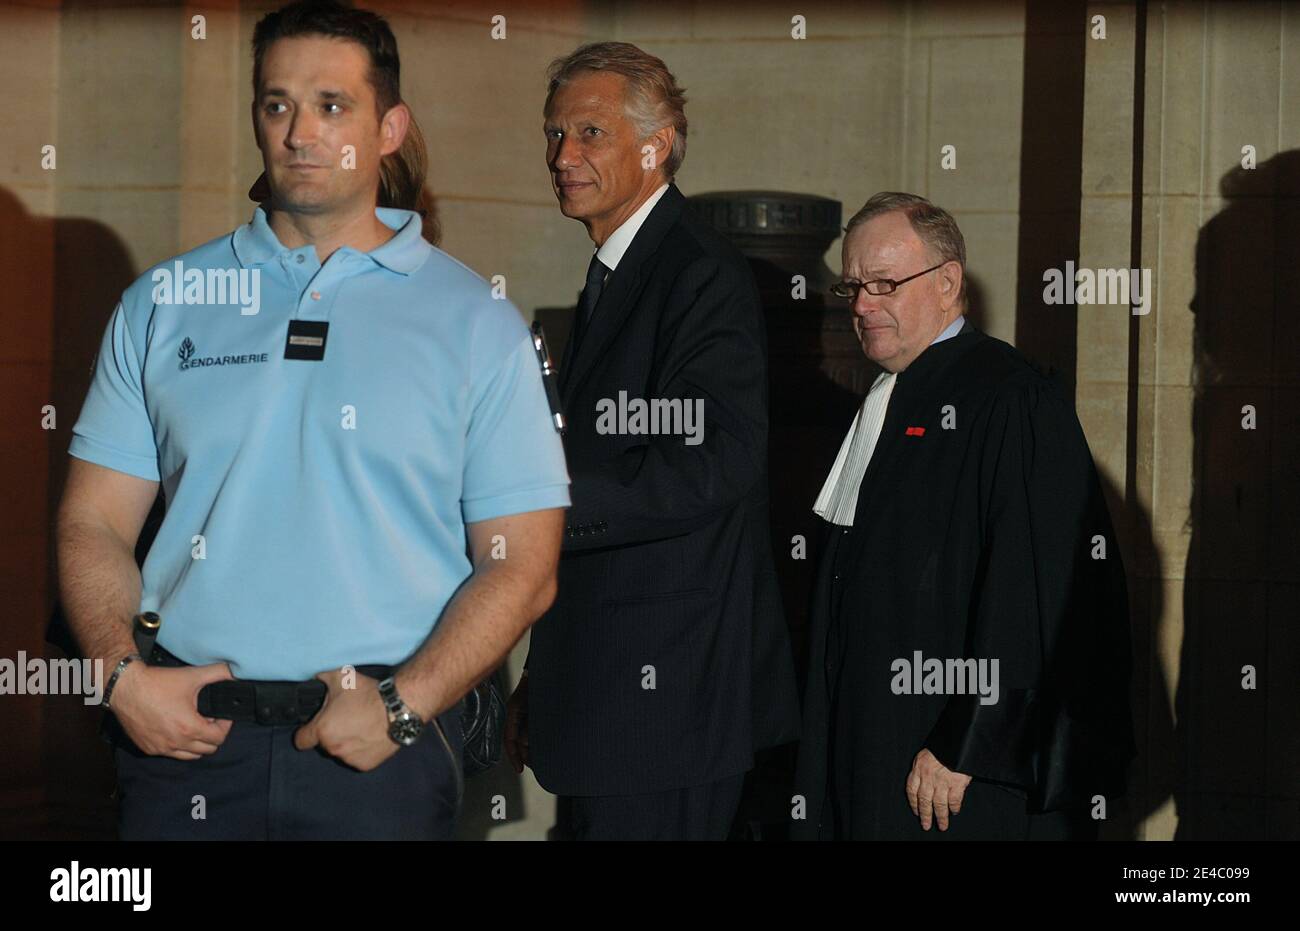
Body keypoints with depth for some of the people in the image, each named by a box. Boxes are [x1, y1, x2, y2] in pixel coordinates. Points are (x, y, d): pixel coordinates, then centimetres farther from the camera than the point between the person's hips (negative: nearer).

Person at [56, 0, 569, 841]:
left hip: (384, 743, -1)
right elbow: (94, 525, 8)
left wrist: (404, 705, -13)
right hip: (184, 730, 2)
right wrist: (124, 674, -8)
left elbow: (521, 566, -1)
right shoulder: (164, 304, 9)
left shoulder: (476, 323, 3)